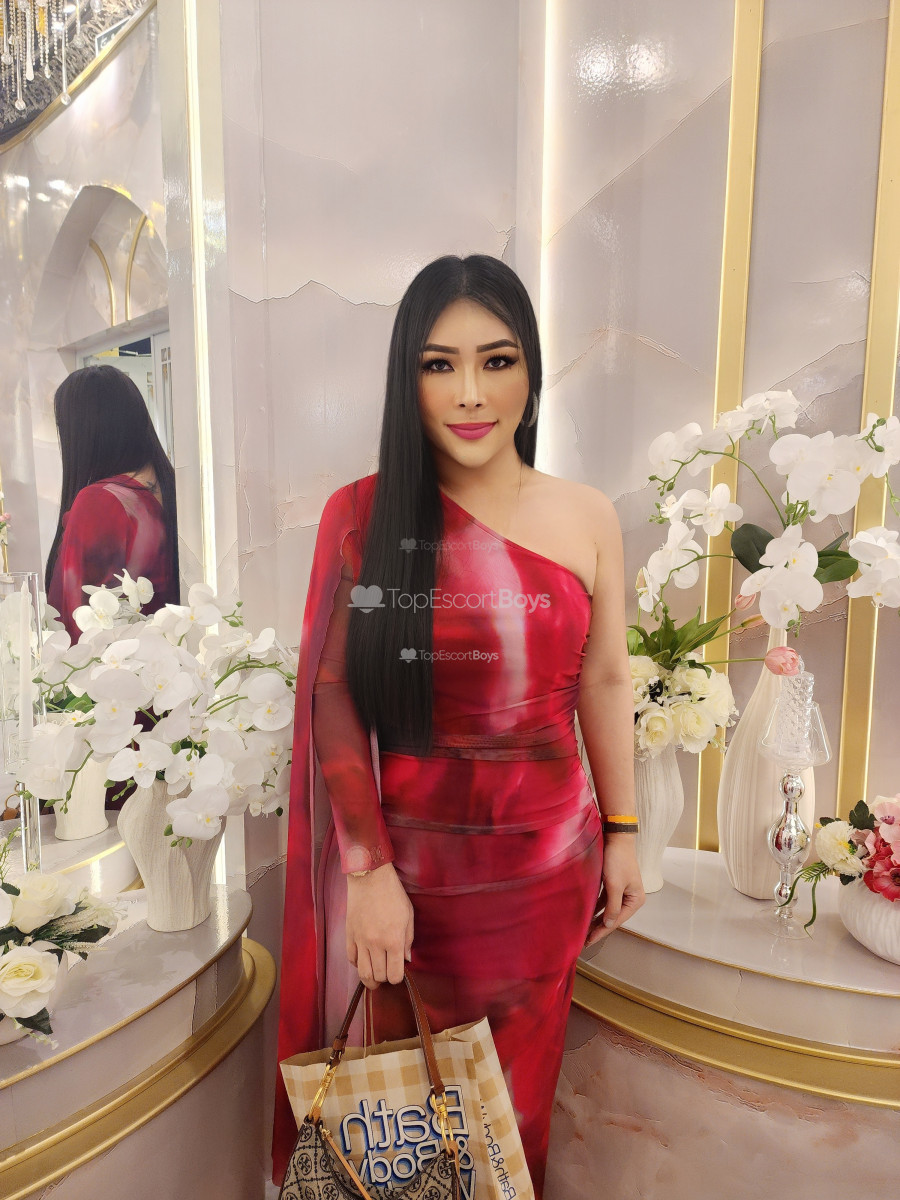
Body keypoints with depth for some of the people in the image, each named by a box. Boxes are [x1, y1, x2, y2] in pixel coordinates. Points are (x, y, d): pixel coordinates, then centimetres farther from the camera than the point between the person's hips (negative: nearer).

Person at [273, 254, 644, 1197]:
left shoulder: (586, 517, -2)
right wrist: (370, 869, -12)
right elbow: (332, 694, -9)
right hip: (408, 854, -1)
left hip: (545, 855, 2)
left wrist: (621, 834, 8)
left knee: (517, 1086, 21)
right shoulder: (362, 515, -7)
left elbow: (605, 683, 5)